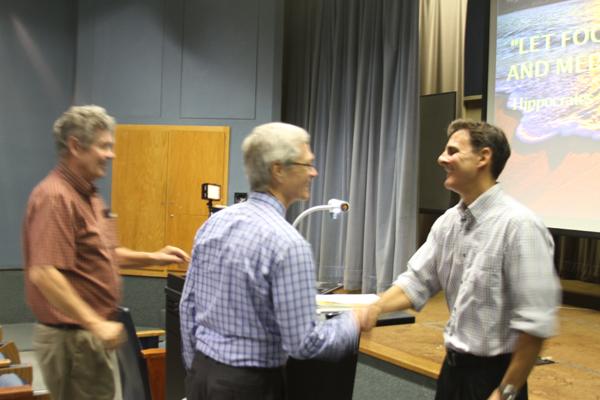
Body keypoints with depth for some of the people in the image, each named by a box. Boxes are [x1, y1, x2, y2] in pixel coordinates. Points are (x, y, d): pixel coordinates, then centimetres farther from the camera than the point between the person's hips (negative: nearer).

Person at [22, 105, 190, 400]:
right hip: (73, 338, -10)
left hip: (89, 334, 10)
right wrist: (95, 324, -27)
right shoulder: (56, 197, -20)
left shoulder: (87, 195, 12)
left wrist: (152, 258, 9)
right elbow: (43, 274, -28)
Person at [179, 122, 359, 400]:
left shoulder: (214, 223, 0)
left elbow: (187, 305, 7)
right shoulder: (288, 243, -21)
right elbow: (302, 343, -20)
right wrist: (352, 323, -3)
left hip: (202, 375, 7)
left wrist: (196, 368, 17)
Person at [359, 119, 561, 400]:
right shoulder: (447, 222, 3)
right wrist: (376, 307, -12)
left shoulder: (518, 225, -21)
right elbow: (417, 280, 6)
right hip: (453, 367, 7)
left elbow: (535, 322, -21)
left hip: (493, 374, -7)